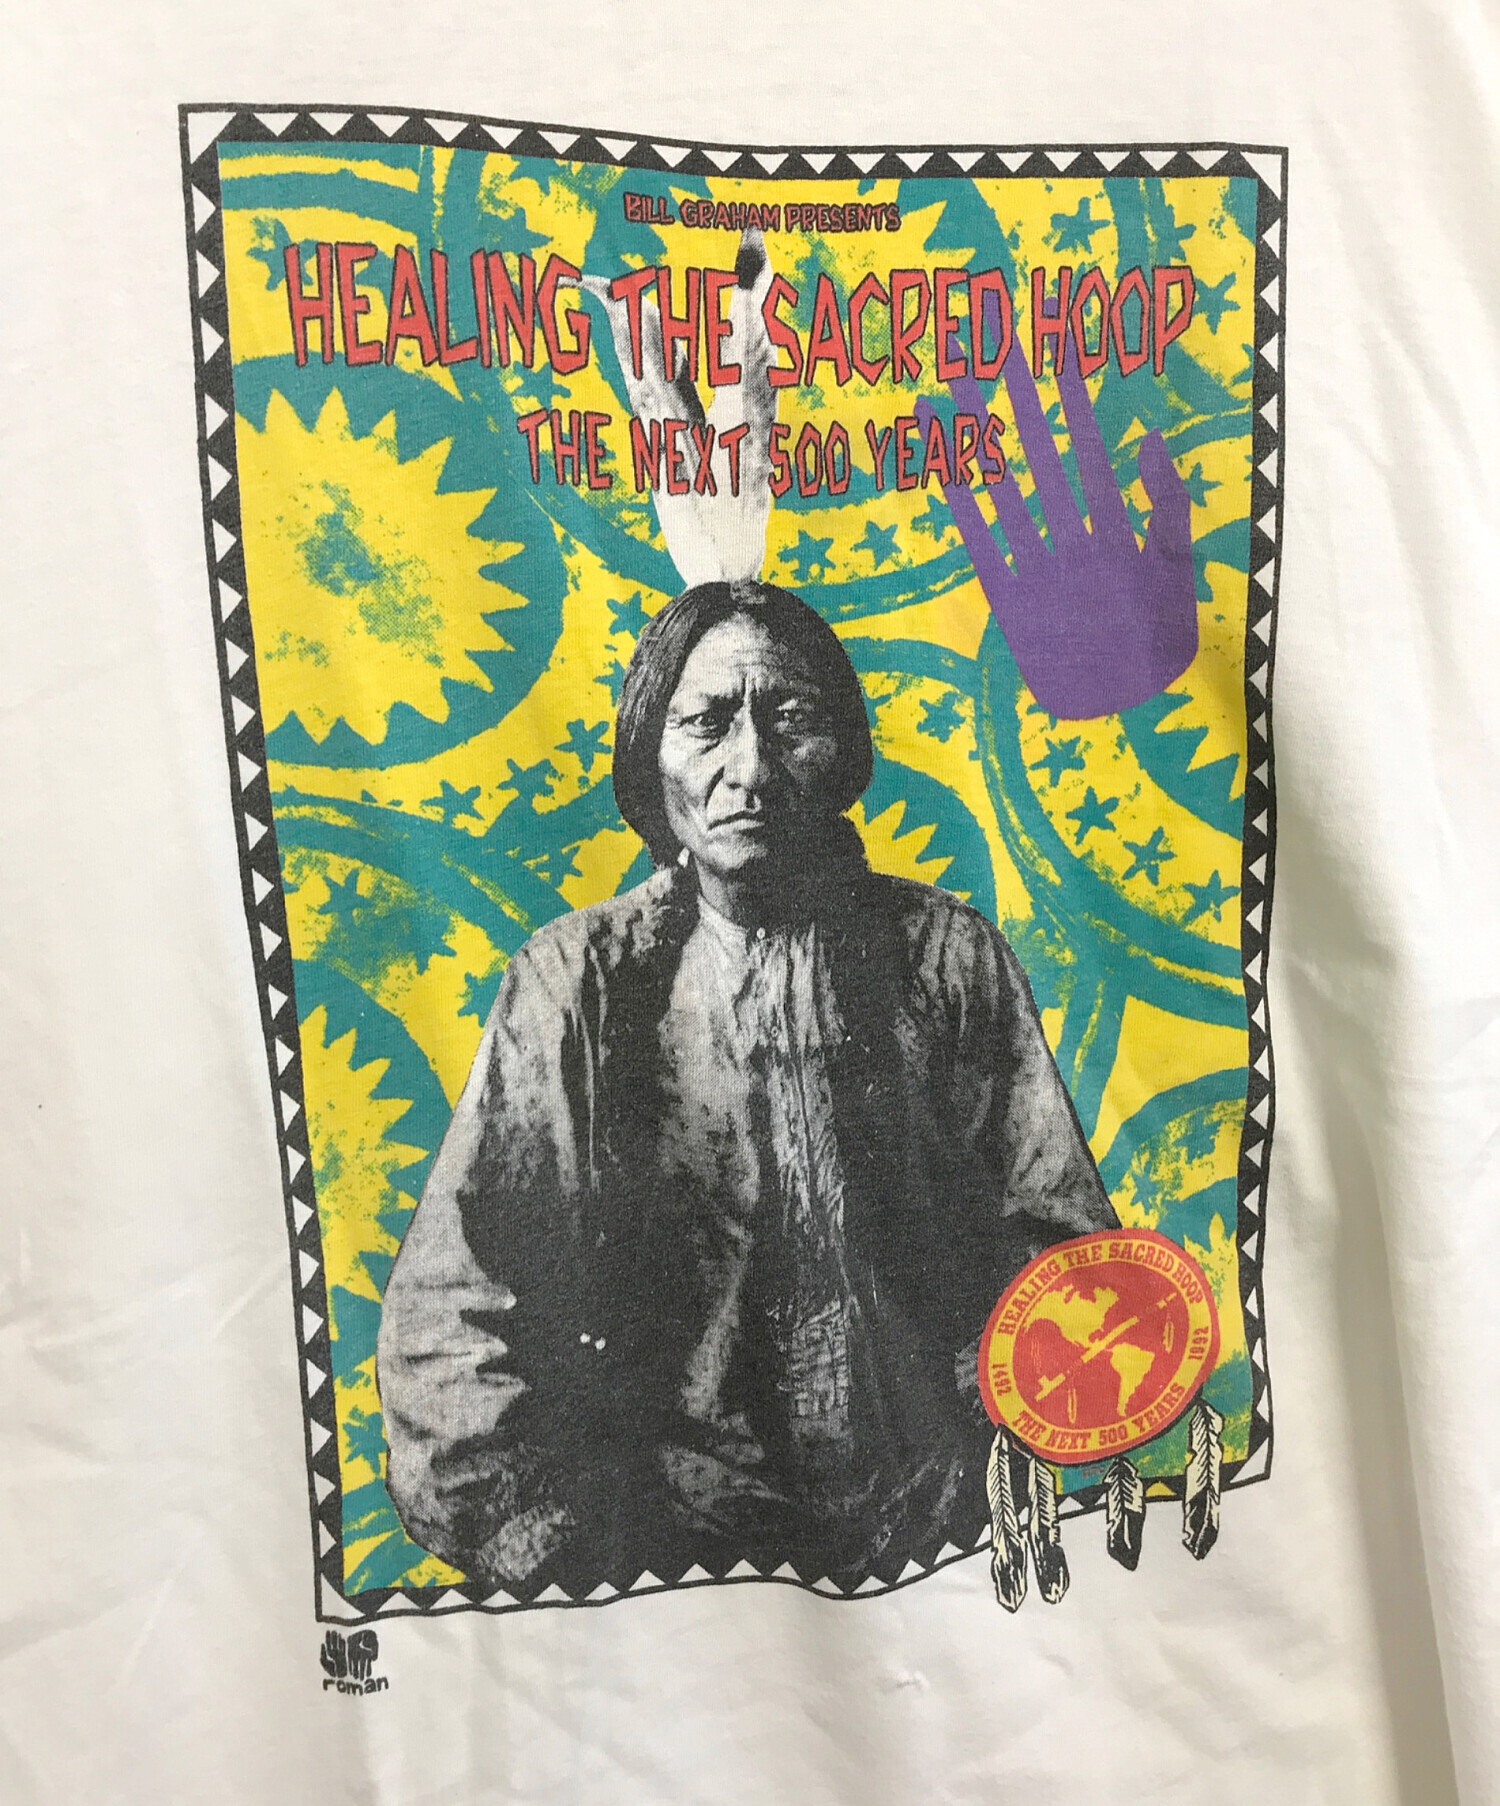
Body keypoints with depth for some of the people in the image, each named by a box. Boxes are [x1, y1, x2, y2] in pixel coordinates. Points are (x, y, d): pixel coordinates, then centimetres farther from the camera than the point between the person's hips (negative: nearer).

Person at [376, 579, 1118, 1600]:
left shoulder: (951, 954, 0)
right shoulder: (576, 978, -3)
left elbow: (1063, 1256, 2)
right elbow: (449, 1310, -4)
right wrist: (553, 1541, -15)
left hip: (933, 1515, 2)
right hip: (659, 1507, -1)